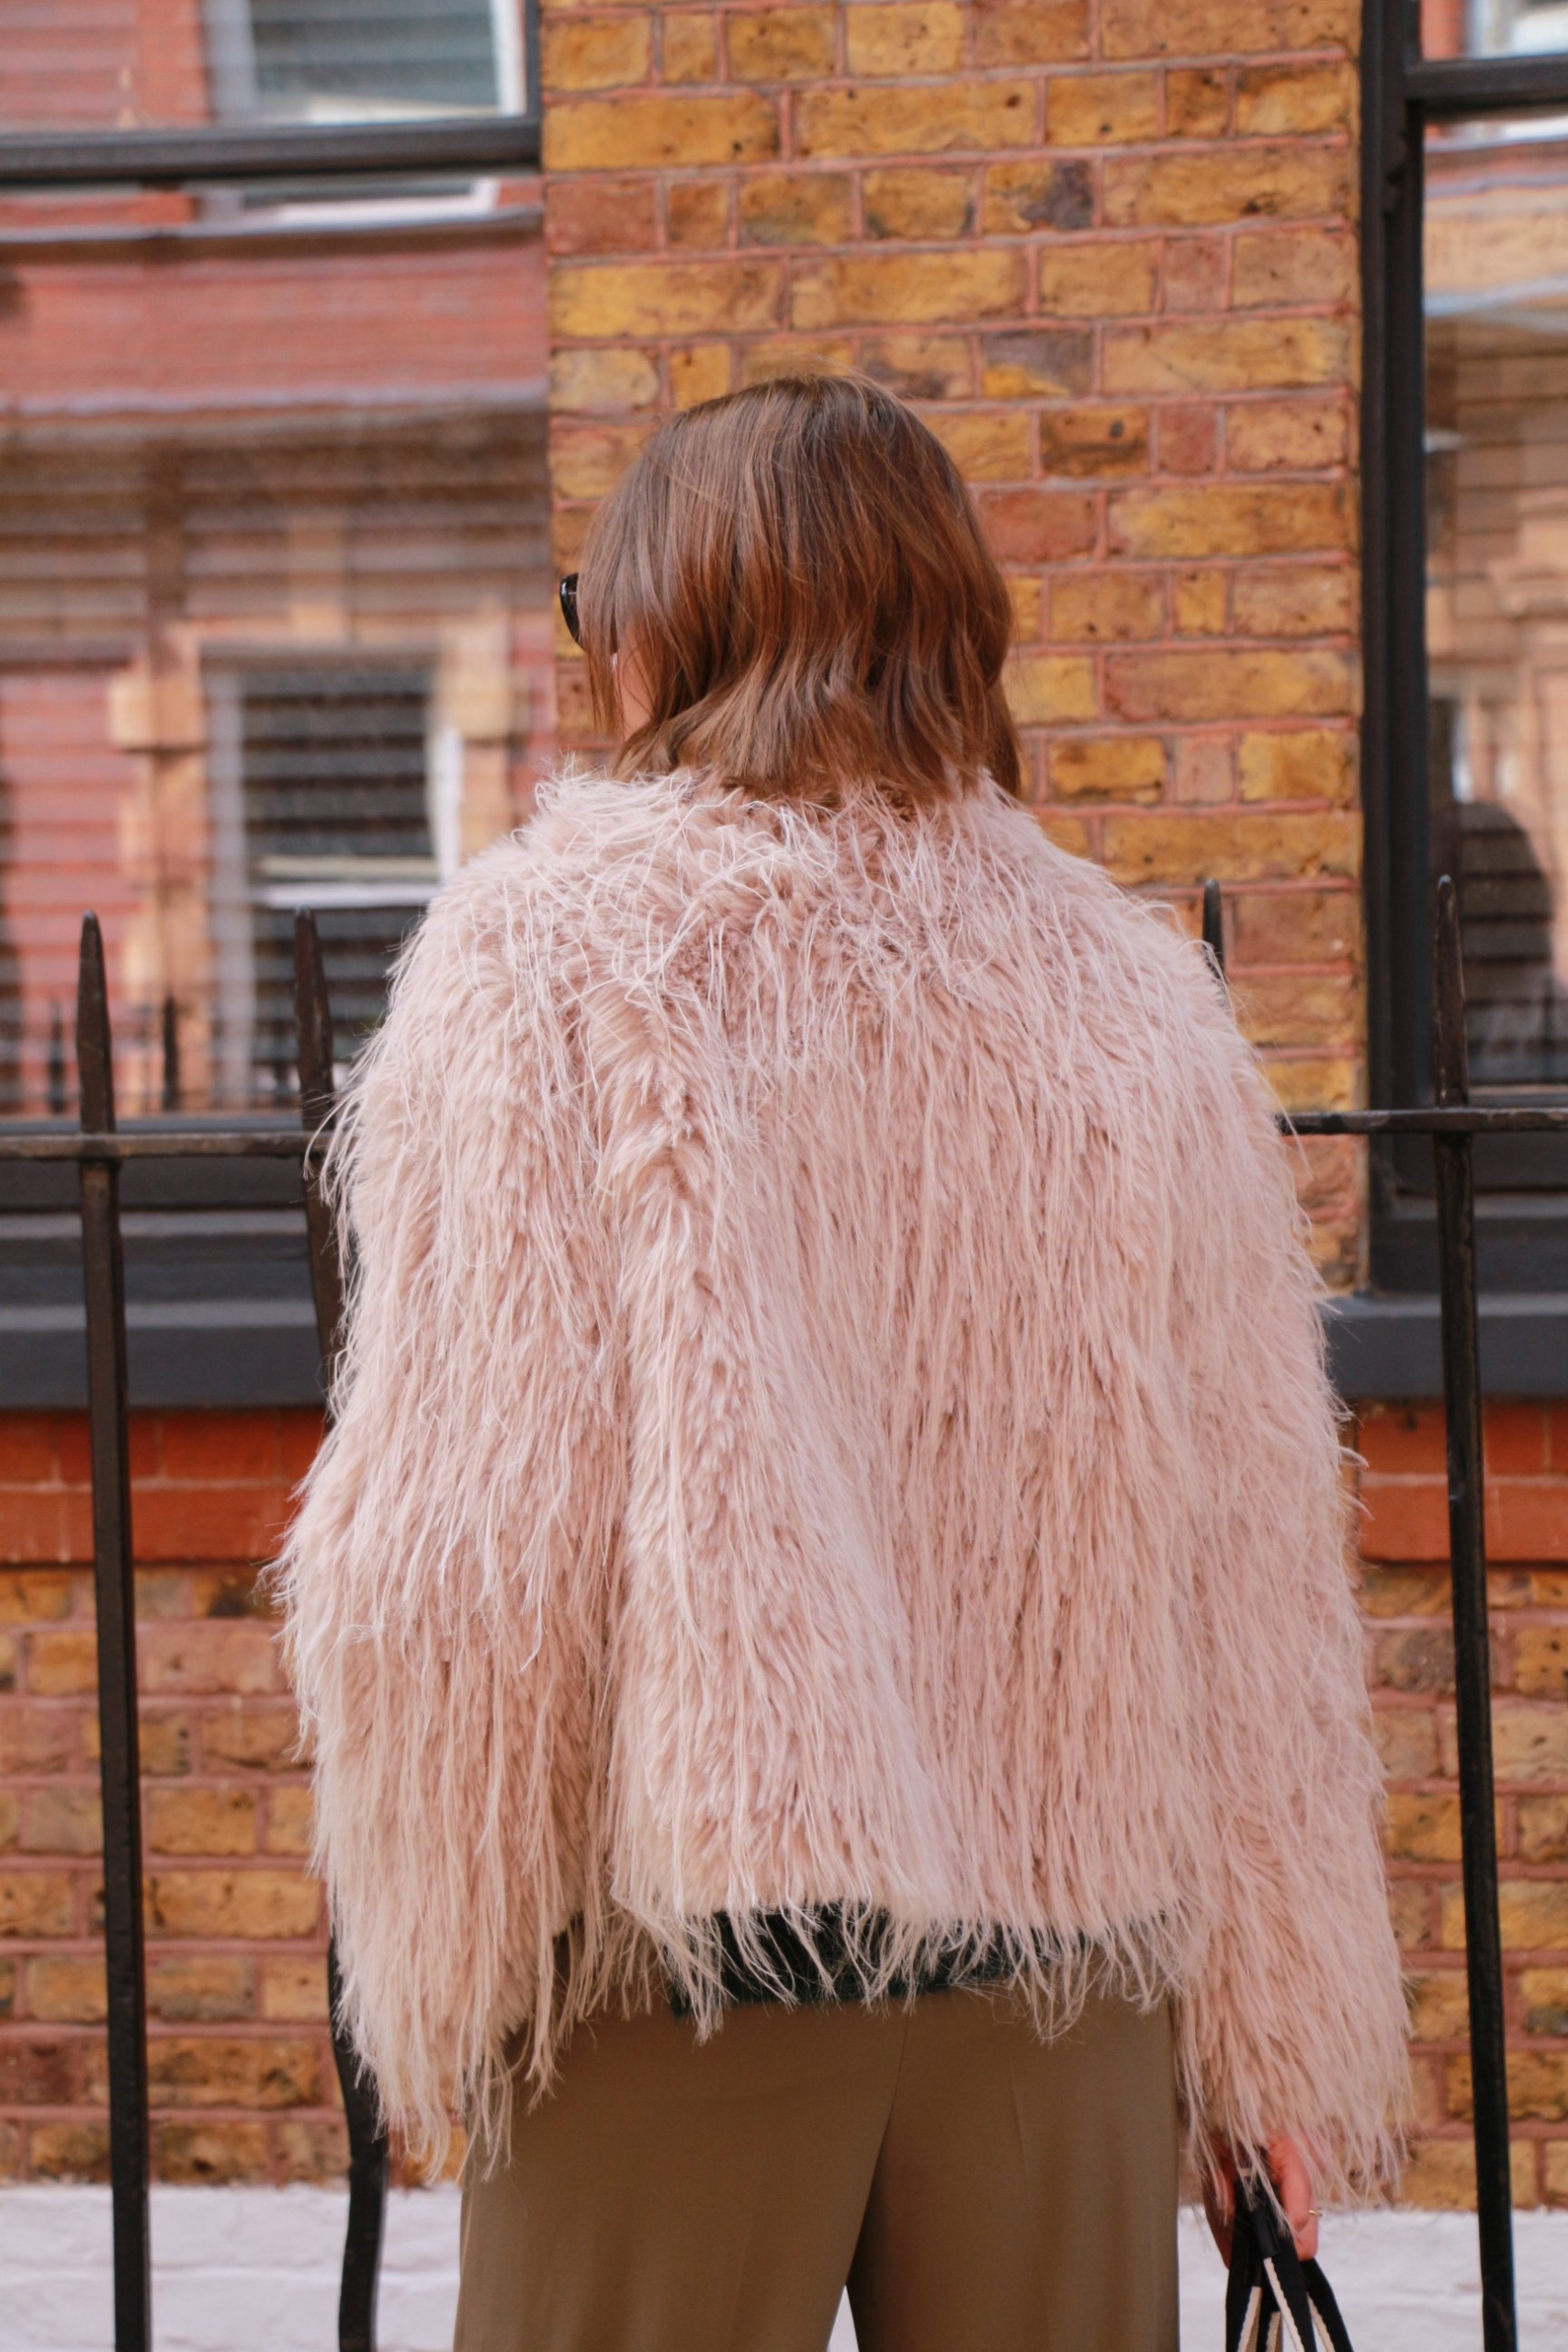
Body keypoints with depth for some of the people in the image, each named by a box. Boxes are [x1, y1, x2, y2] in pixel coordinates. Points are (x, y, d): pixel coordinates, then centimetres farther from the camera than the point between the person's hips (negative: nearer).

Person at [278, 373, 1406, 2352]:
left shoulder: (547, 955, -7)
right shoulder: (1131, 997, 4)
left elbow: (459, 1534, -11)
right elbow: (1256, 1577, 5)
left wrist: (438, 1973, 2)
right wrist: (1275, 2036, 12)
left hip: (684, 1945, -3)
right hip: (1067, 1957, 4)